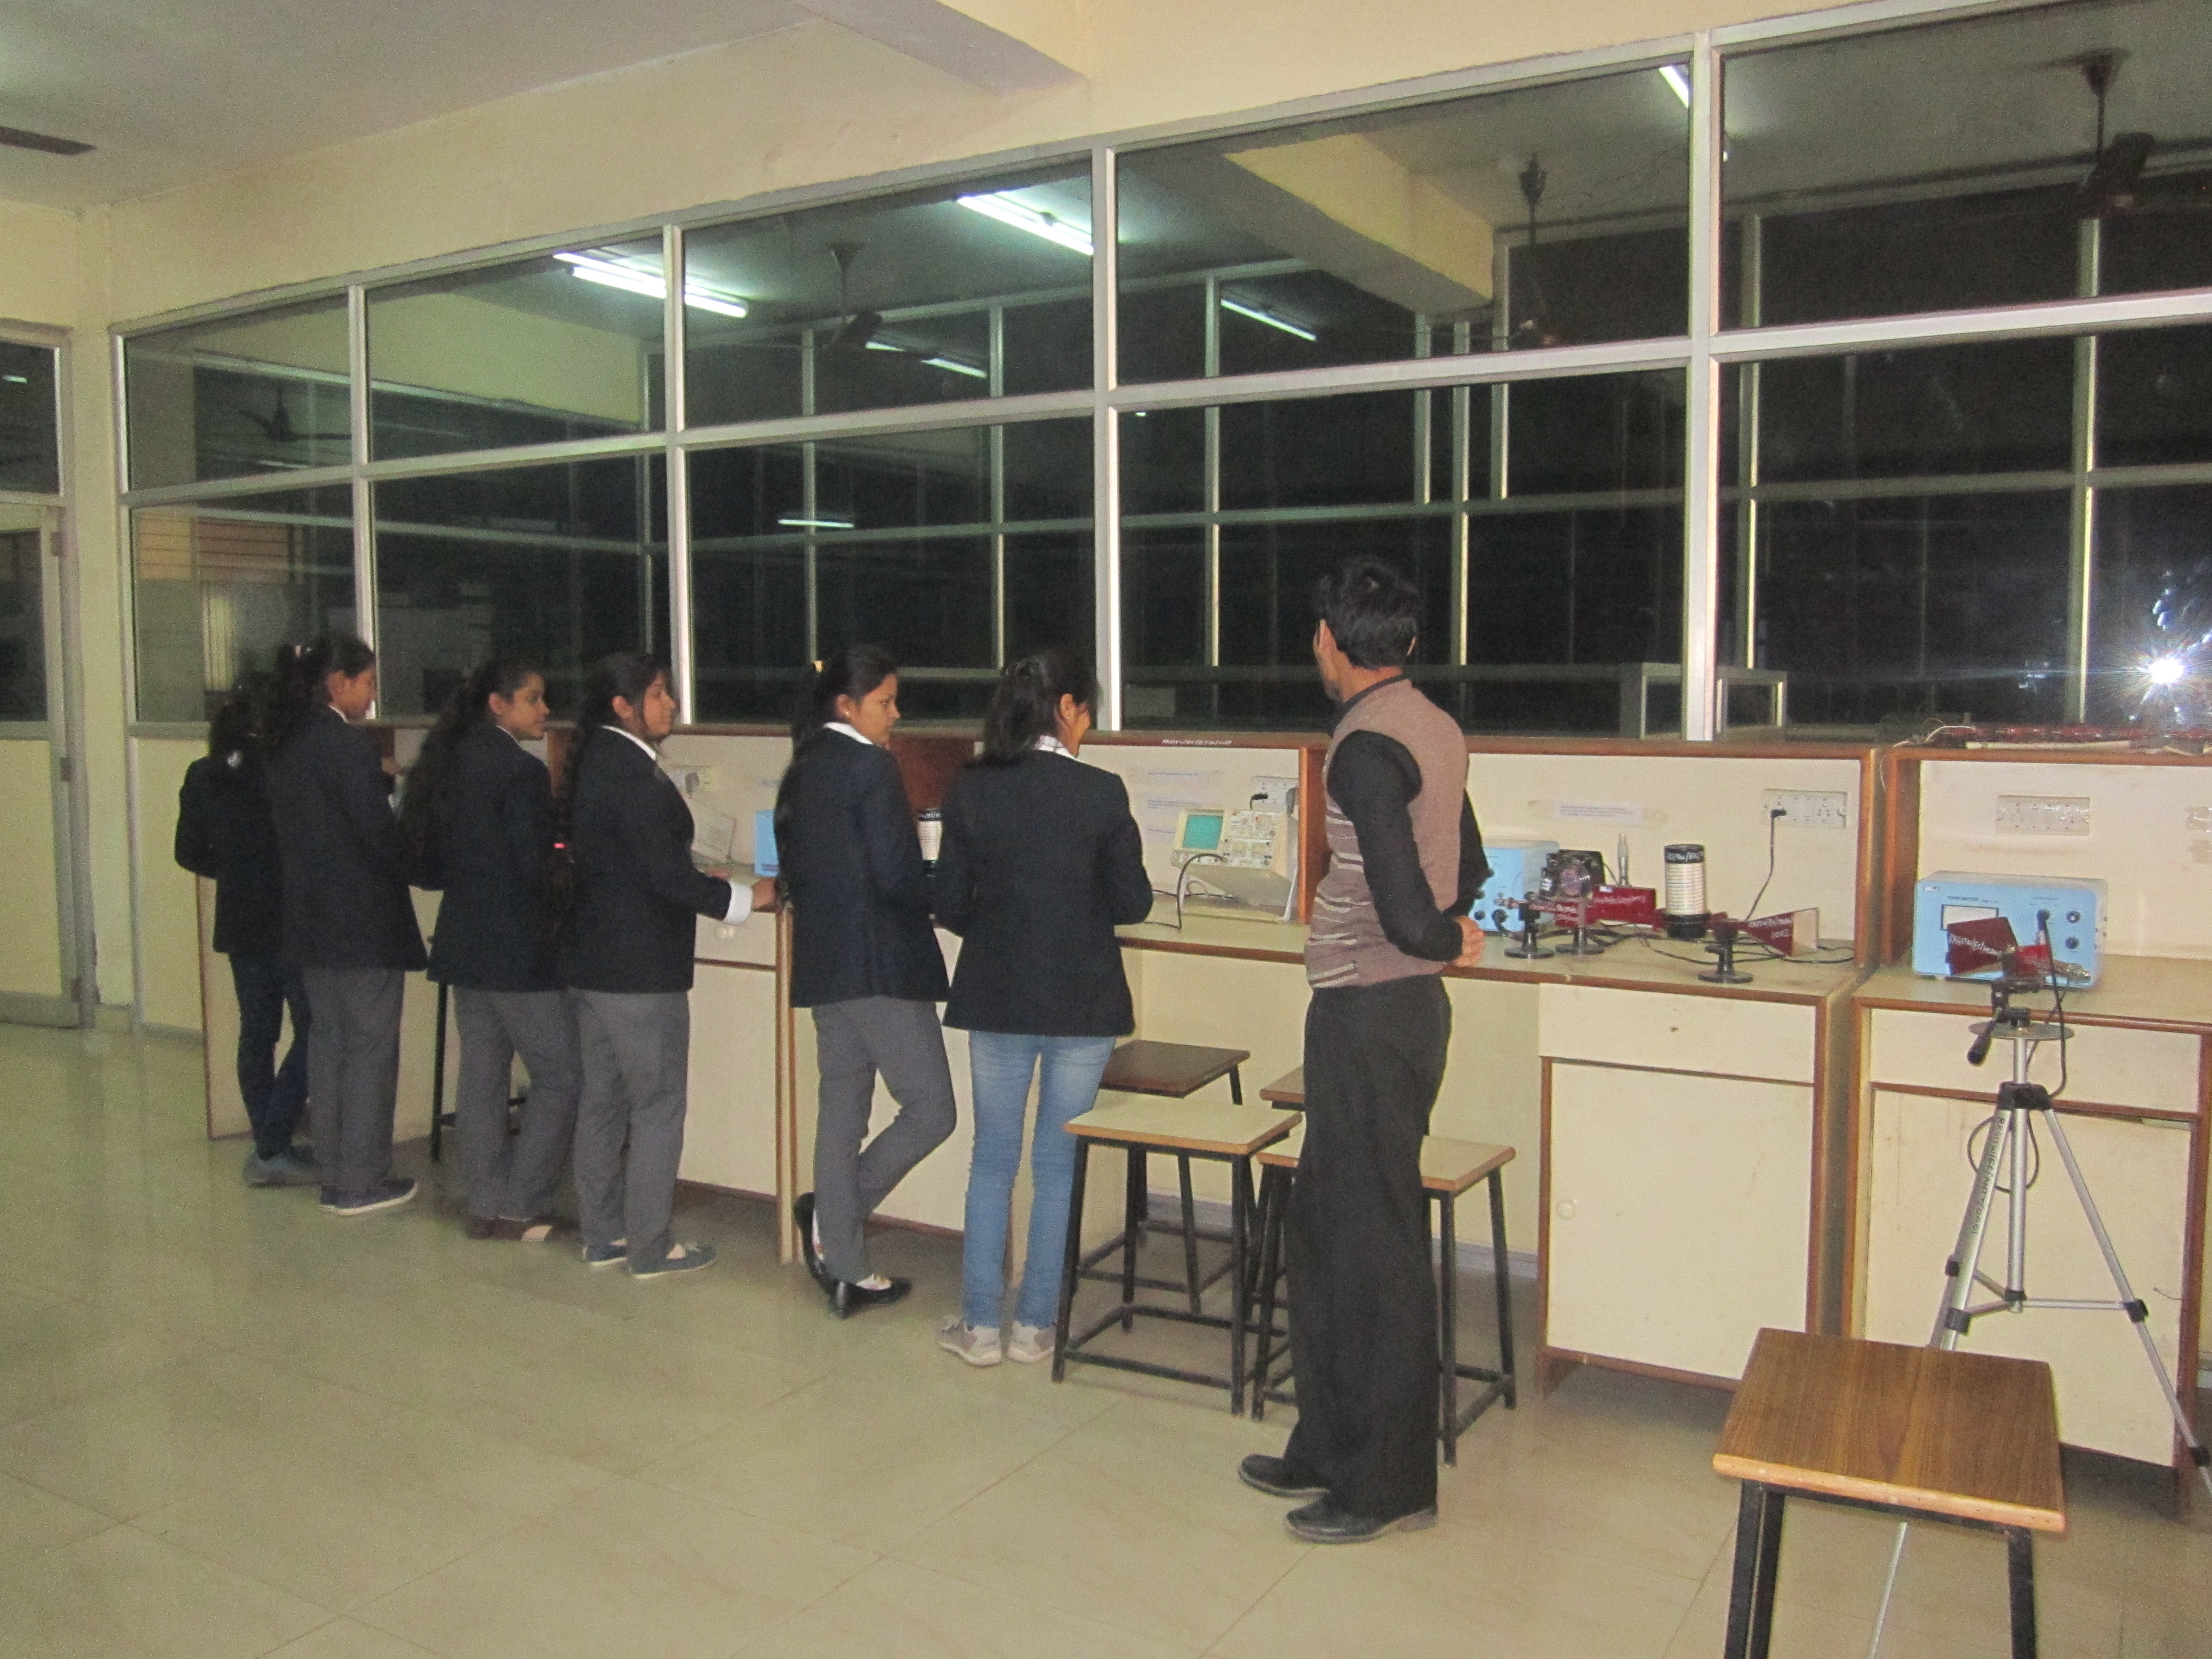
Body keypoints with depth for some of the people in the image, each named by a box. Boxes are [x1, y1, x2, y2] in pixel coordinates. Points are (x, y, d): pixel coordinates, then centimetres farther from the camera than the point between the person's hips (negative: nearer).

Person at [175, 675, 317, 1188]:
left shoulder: (202, 777, 4)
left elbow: (190, 853, 10)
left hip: (238, 924, 7)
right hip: (294, 924, -7)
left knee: (257, 1033, 12)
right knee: (313, 1031, 1)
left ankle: (269, 1146, 18)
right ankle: (272, 1150, -2)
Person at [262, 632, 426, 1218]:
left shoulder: (287, 745, 9)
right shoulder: (348, 744, -17)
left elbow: (292, 833, 13)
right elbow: (380, 835, -16)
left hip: (311, 921, 8)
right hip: (364, 922, -8)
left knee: (329, 1040, 14)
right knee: (370, 1048, 1)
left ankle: (334, 1174, 22)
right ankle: (362, 1182, 7)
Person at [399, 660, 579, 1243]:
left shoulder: (448, 762, 9)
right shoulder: (521, 770, -16)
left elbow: (428, 866, 13)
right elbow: (536, 868, -17)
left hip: (463, 942, 9)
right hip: (515, 948, -9)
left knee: (481, 1073, 12)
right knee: (561, 1074, 0)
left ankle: (486, 1205, 19)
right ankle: (520, 1206, 3)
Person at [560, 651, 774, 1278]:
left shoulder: (595, 761, 9)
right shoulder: (634, 774, -20)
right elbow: (670, 877, -21)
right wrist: (746, 898, -9)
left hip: (591, 960, 10)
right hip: (641, 969, -10)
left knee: (602, 1100, 15)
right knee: (657, 1108, 1)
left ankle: (602, 1236, 26)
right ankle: (648, 1247, 10)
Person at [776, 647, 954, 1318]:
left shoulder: (801, 772, 13)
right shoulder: (871, 766, -13)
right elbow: (897, 878, -18)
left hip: (821, 965, 9)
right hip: (879, 965, -9)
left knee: (842, 1109, 12)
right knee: (931, 1110, 1)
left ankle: (845, 1268, 19)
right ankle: (833, 1216, 3)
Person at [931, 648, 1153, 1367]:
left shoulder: (970, 791, -5)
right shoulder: (1101, 793, -11)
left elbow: (949, 904, -2)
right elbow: (1132, 904, -5)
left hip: (996, 998, 2)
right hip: (1082, 1000, -2)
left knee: (992, 1160, 14)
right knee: (1059, 1165, 11)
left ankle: (981, 1325, 19)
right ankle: (1035, 1326, 20)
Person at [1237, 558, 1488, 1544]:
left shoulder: (1366, 746, -19)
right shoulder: (1435, 729, 12)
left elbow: (1410, 919, -25)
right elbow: (1468, 873, 22)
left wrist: (1445, 943, -6)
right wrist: (1451, 926, 9)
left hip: (1370, 1014, -10)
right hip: (1400, 1007, 10)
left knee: (1372, 1249, 1)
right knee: (1320, 1230, 18)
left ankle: (1391, 1483, 15)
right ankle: (1330, 1449, 30)